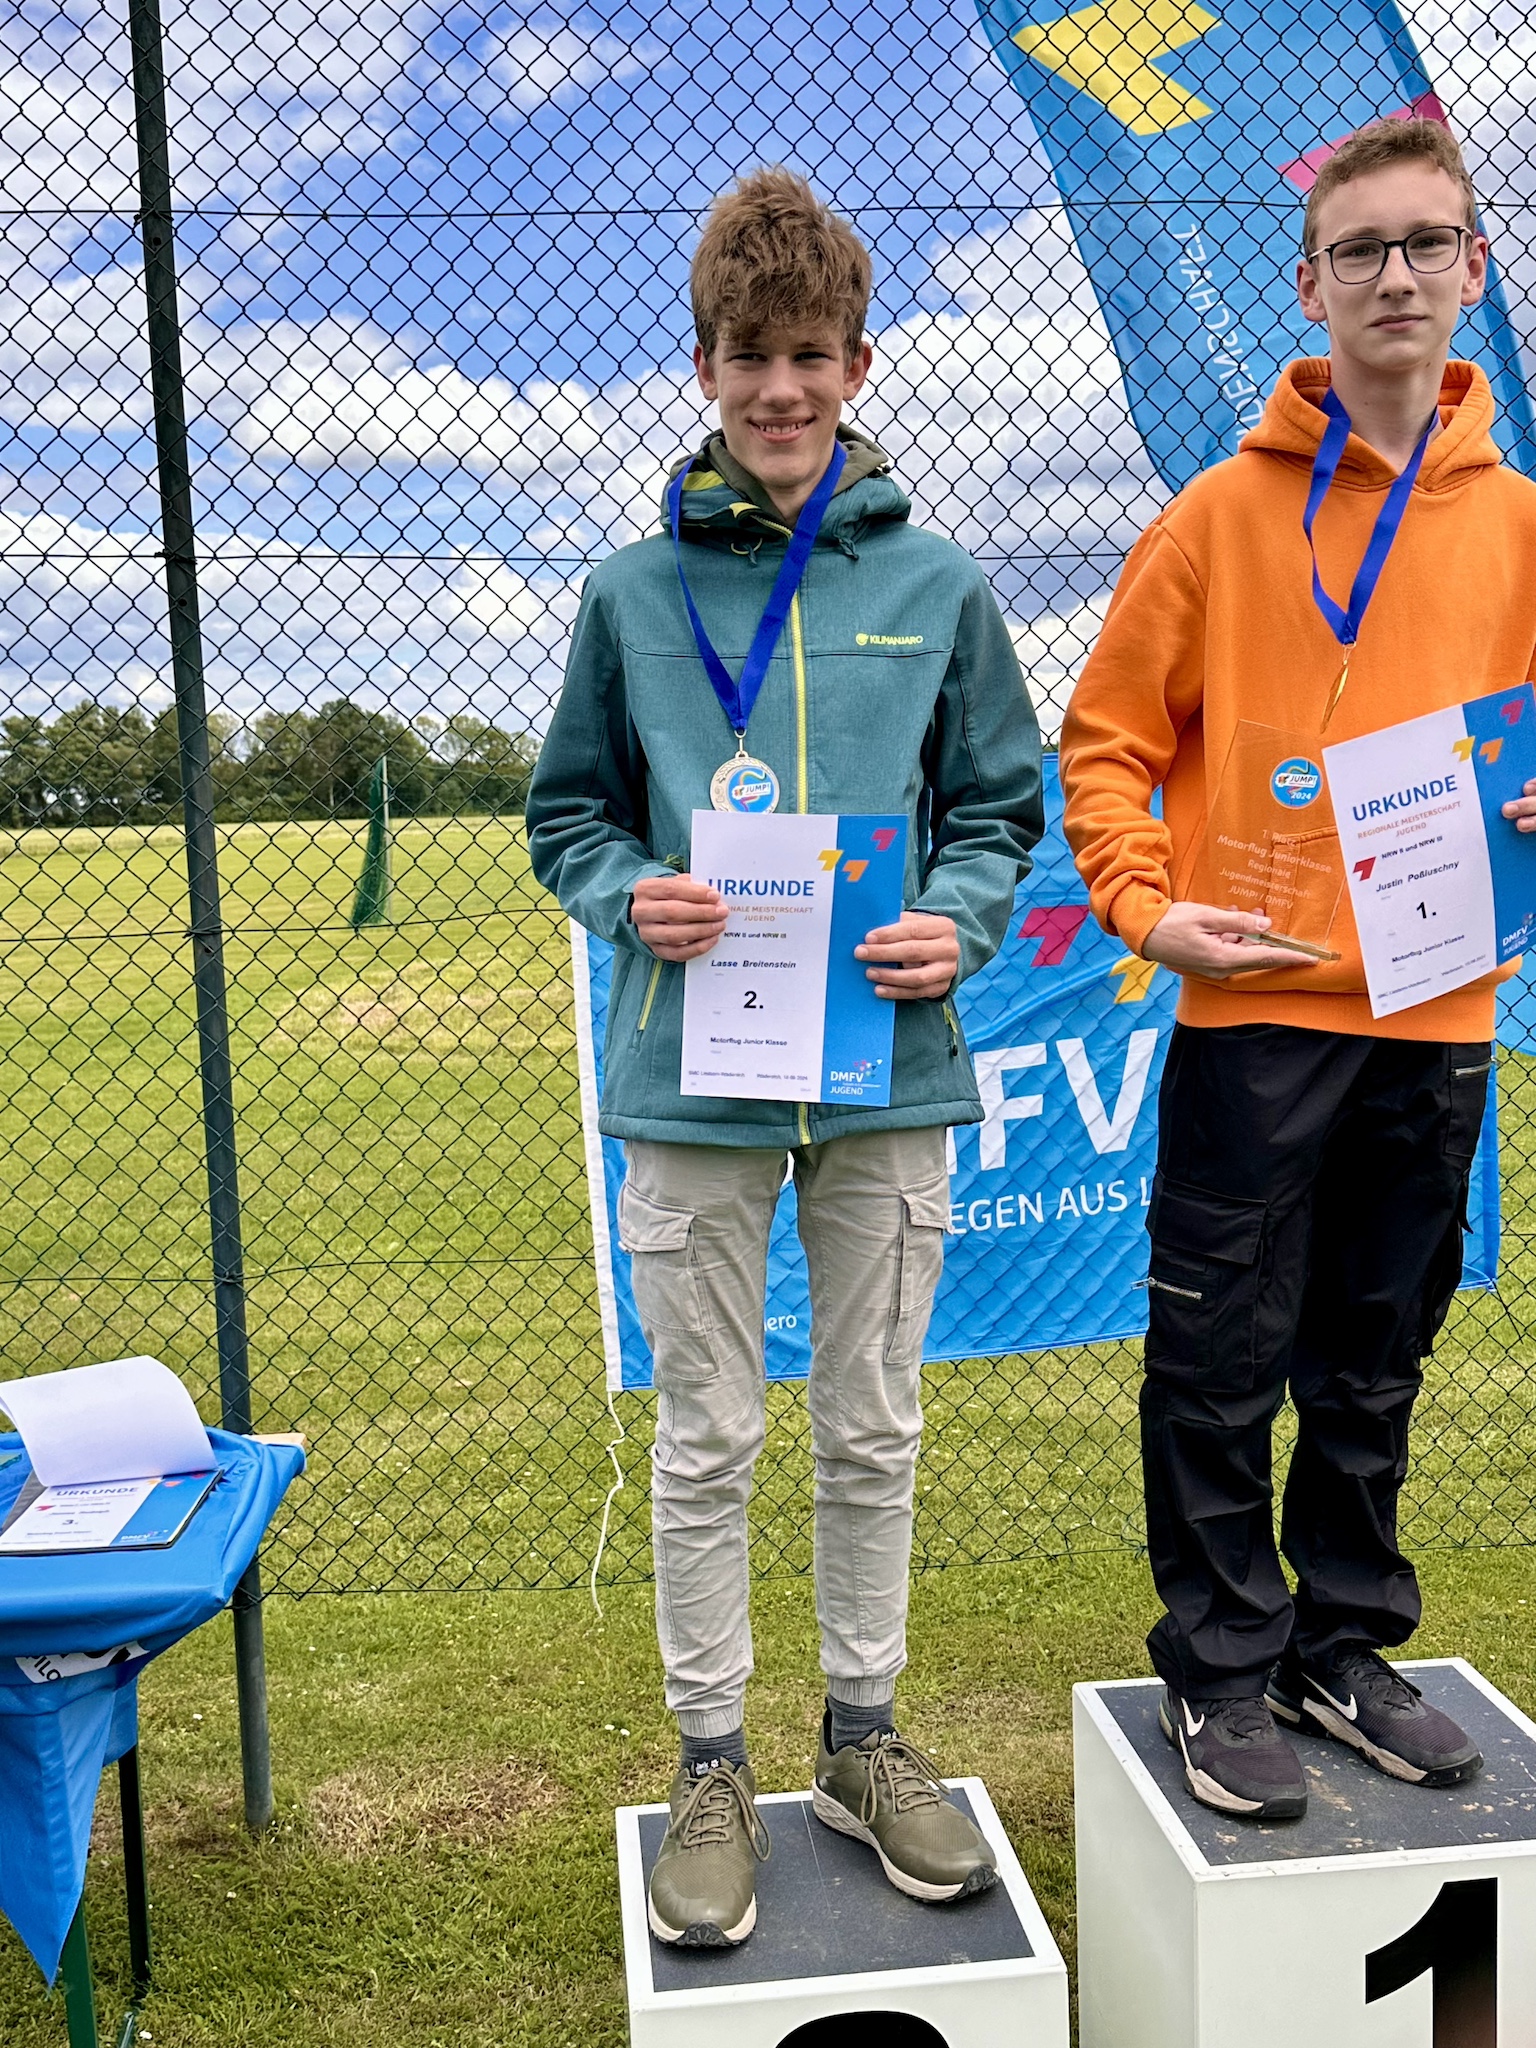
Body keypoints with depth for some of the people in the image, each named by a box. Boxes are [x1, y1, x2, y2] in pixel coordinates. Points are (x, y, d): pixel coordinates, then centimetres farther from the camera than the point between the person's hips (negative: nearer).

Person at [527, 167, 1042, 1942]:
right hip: (695, 1081, -1)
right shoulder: (632, 594, 3)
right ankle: (711, 1769, 26)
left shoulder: (937, 589, 4)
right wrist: (631, 898, -12)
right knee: (706, 1444, 9)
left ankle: (864, 1740, 32)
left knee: (873, 1433, 13)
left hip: (889, 1074, 1)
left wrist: (958, 921, -10)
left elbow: (1000, 807, 9)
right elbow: (568, 813, 9)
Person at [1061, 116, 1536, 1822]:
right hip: (1256, 1013, -3)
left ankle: (1343, 1648, 32)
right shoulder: (1225, 512, -2)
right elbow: (1107, 738, -1)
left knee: (1374, 1366, 15)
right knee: (1222, 1365, 4)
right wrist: (1141, 903, -15)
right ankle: (1221, 1669, 21)